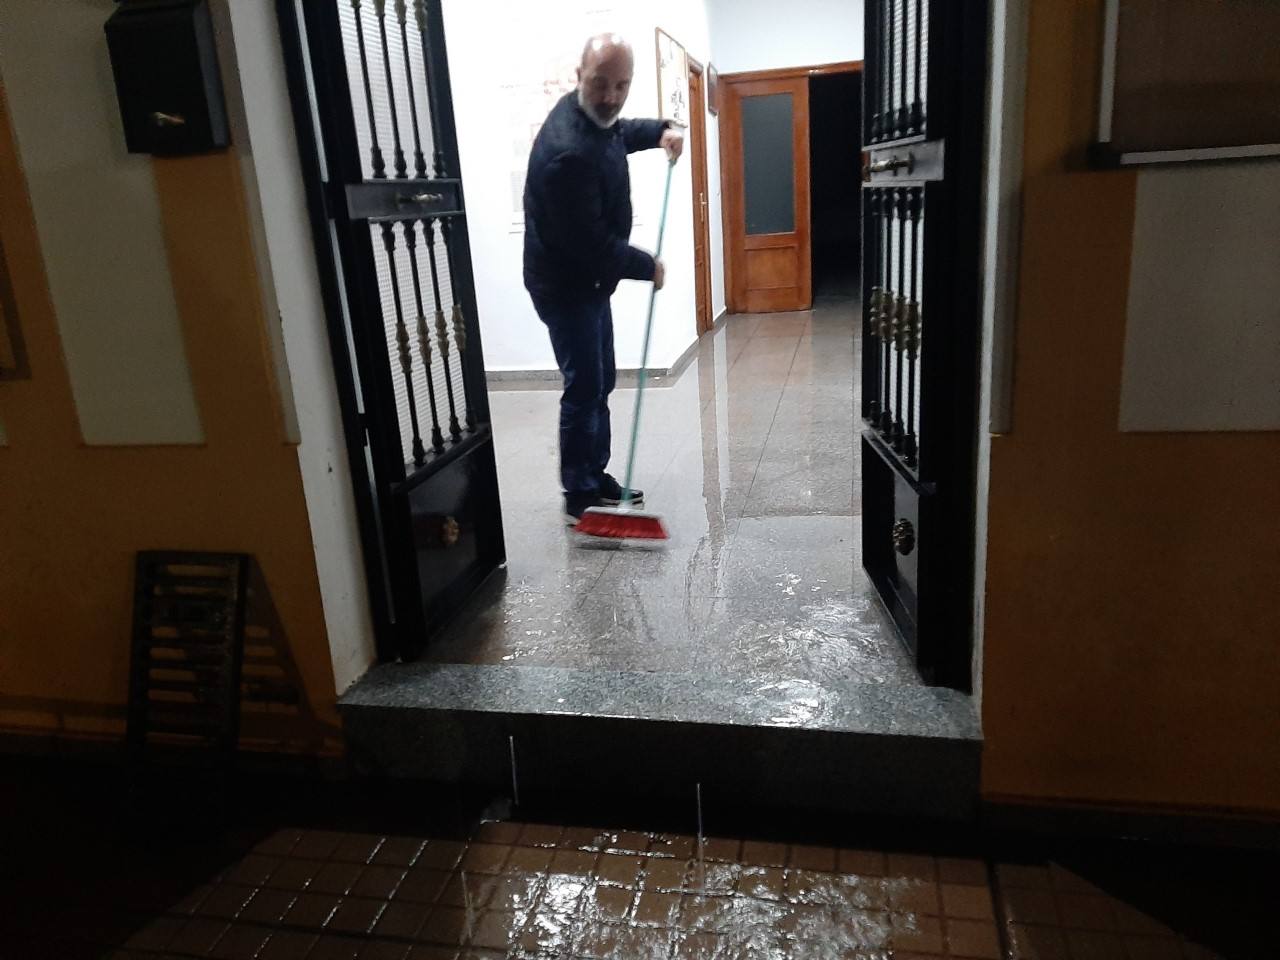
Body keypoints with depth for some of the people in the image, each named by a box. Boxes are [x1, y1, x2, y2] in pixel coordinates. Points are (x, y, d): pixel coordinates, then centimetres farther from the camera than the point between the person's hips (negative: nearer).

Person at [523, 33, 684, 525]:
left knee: (601, 382, 15)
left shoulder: (593, 116, 1)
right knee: (584, 388, -5)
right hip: (565, 285, -10)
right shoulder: (568, 152, -30)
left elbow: (618, 133, 29)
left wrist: (658, 131, 14)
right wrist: (647, 266, -13)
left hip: (589, 278, 10)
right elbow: (590, 242, -27)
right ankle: (580, 497, 7)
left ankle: (596, 477, 27)